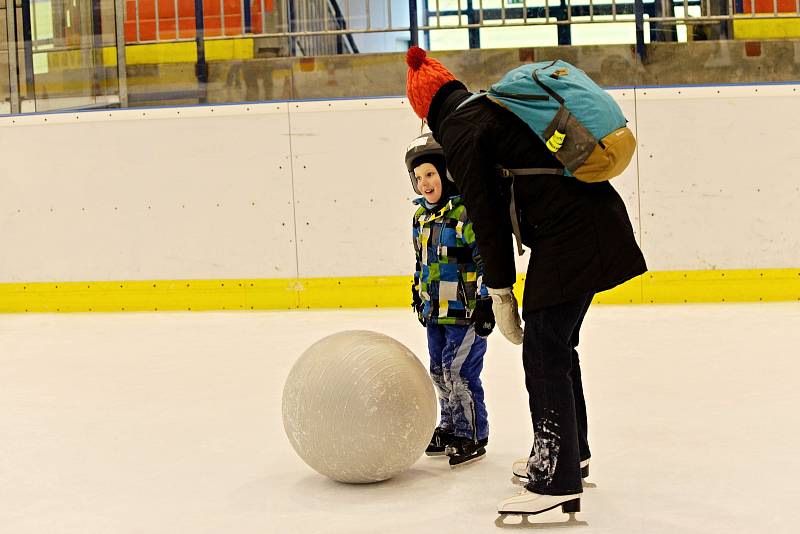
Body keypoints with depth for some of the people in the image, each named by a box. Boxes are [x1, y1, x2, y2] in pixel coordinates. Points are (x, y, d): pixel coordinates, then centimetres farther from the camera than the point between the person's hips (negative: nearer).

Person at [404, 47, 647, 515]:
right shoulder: (499, 105, 21)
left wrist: (500, 290, -4)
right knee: (559, 346, 21)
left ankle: (558, 482, -7)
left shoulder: (459, 129, -5)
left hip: (567, 237, -9)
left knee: (544, 355, -6)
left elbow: (486, 213, -9)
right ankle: (572, 453, 34)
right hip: (599, 221, 9)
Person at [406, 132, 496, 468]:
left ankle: (474, 436, 5)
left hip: (466, 310, -8)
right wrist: (418, 291, 23)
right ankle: (450, 427, 29)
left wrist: (486, 301, -18)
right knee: (439, 371, 14)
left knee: (458, 371, -7)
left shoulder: (469, 210, -16)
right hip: (436, 310, 8)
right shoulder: (422, 214, 10)